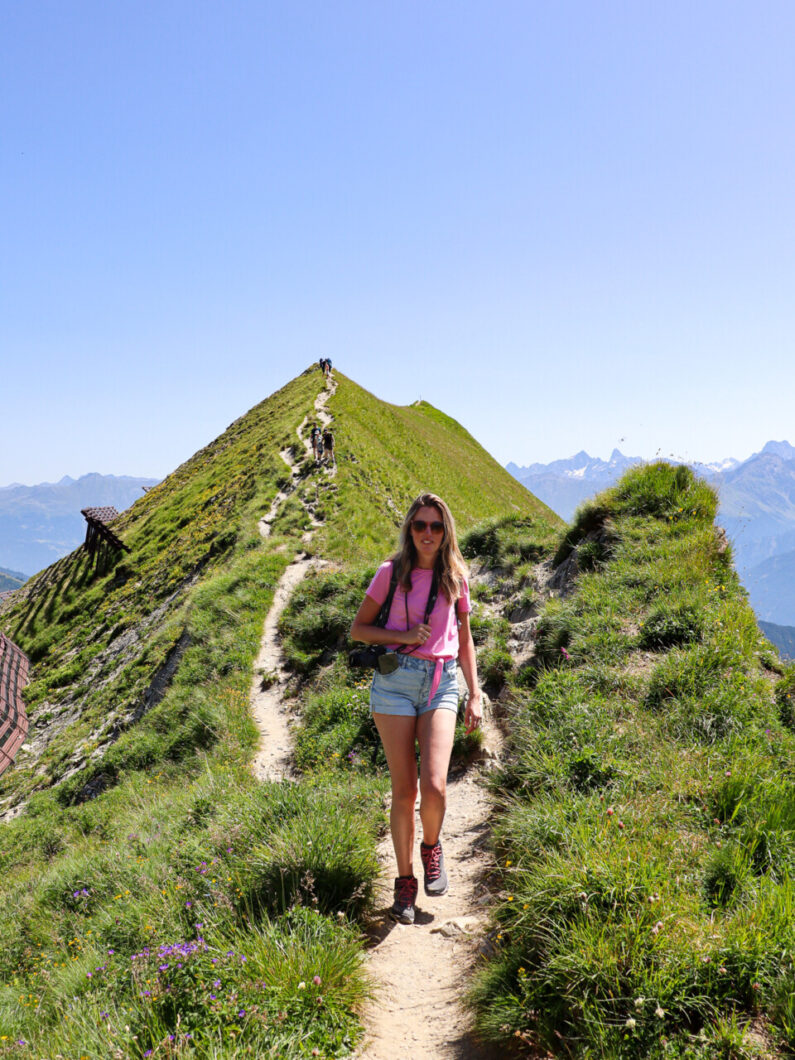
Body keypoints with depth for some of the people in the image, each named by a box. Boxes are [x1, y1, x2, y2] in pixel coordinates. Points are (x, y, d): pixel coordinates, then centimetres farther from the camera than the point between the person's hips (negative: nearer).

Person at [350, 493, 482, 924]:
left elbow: (464, 638, 17)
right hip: (395, 680, -1)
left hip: (441, 683, 1)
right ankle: (404, 880, 19)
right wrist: (403, 637, -9)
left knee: (434, 786, -14)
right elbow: (358, 629, 7)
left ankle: (431, 847, 19)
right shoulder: (391, 573, 3)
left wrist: (475, 695, 11)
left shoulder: (455, 576, 9)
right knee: (404, 789, 0)